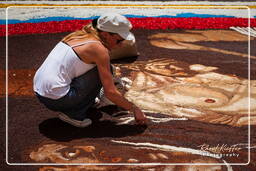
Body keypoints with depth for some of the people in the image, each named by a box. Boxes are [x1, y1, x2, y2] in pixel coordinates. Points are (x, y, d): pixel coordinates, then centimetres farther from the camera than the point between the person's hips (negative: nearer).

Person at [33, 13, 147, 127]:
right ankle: (74, 114, -2)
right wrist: (134, 109, 1)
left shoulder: (80, 35, 11)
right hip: (55, 100, -8)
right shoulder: (99, 48, -13)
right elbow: (110, 92, -13)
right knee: (104, 71, -4)